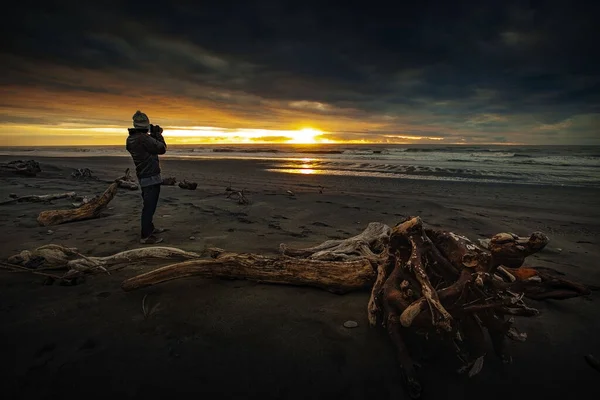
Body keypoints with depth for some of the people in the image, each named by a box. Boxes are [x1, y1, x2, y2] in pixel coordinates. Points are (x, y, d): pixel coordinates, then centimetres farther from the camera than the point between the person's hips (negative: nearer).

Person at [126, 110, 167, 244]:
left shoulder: (131, 139, 6)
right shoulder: (143, 138, -22)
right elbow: (162, 149, -15)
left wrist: (153, 135, 11)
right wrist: (158, 134, -3)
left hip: (143, 176, 10)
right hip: (151, 177, -10)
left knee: (149, 204, 22)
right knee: (149, 206, -5)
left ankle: (149, 228, 37)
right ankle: (146, 236, -1)